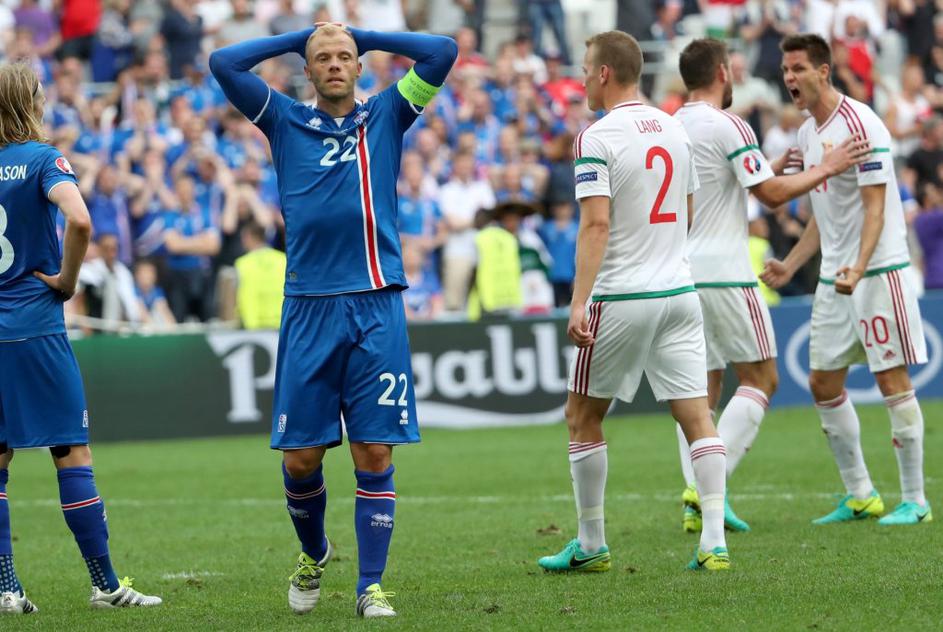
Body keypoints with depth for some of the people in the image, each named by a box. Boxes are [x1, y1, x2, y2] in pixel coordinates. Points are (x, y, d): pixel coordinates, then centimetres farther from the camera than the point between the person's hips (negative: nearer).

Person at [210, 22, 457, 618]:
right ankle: (314, 556, 28)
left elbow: (443, 51, 4)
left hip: (377, 306, 0)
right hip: (309, 307, 1)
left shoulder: (386, 117, 11)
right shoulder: (286, 121, 11)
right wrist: (299, 36, 10)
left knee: (375, 453, -3)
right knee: (300, 457, 2)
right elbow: (224, 63, 2)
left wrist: (362, 34, 12)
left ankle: (371, 585, 3)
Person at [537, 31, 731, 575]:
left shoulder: (597, 138, -11)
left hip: (620, 298, -5)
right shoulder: (674, 128, 9)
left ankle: (591, 545, 14)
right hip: (678, 290, 6)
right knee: (697, 416, 1)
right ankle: (715, 543, -8)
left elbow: (596, 224, -19)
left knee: (584, 418, 10)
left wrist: (579, 302, -22)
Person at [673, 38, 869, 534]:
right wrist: (825, 168, 1)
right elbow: (772, 194, -10)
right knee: (759, 379, 2)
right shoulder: (727, 126, -11)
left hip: (681, 271, 7)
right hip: (725, 273, -7)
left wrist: (771, 168, 26)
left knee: (702, 385, 10)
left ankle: (696, 502, 2)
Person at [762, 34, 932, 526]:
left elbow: (875, 207, -19)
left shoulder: (859, 124, -14)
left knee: (892, 379, -7)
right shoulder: (807, 133, 12)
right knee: (824, 383, 7)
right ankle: (860, 495, 16)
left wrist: (859, 268, -30)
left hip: (878, 271, -9)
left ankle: (914, 500, -1)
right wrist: (791, 266, 13)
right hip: (834, 277, 9)